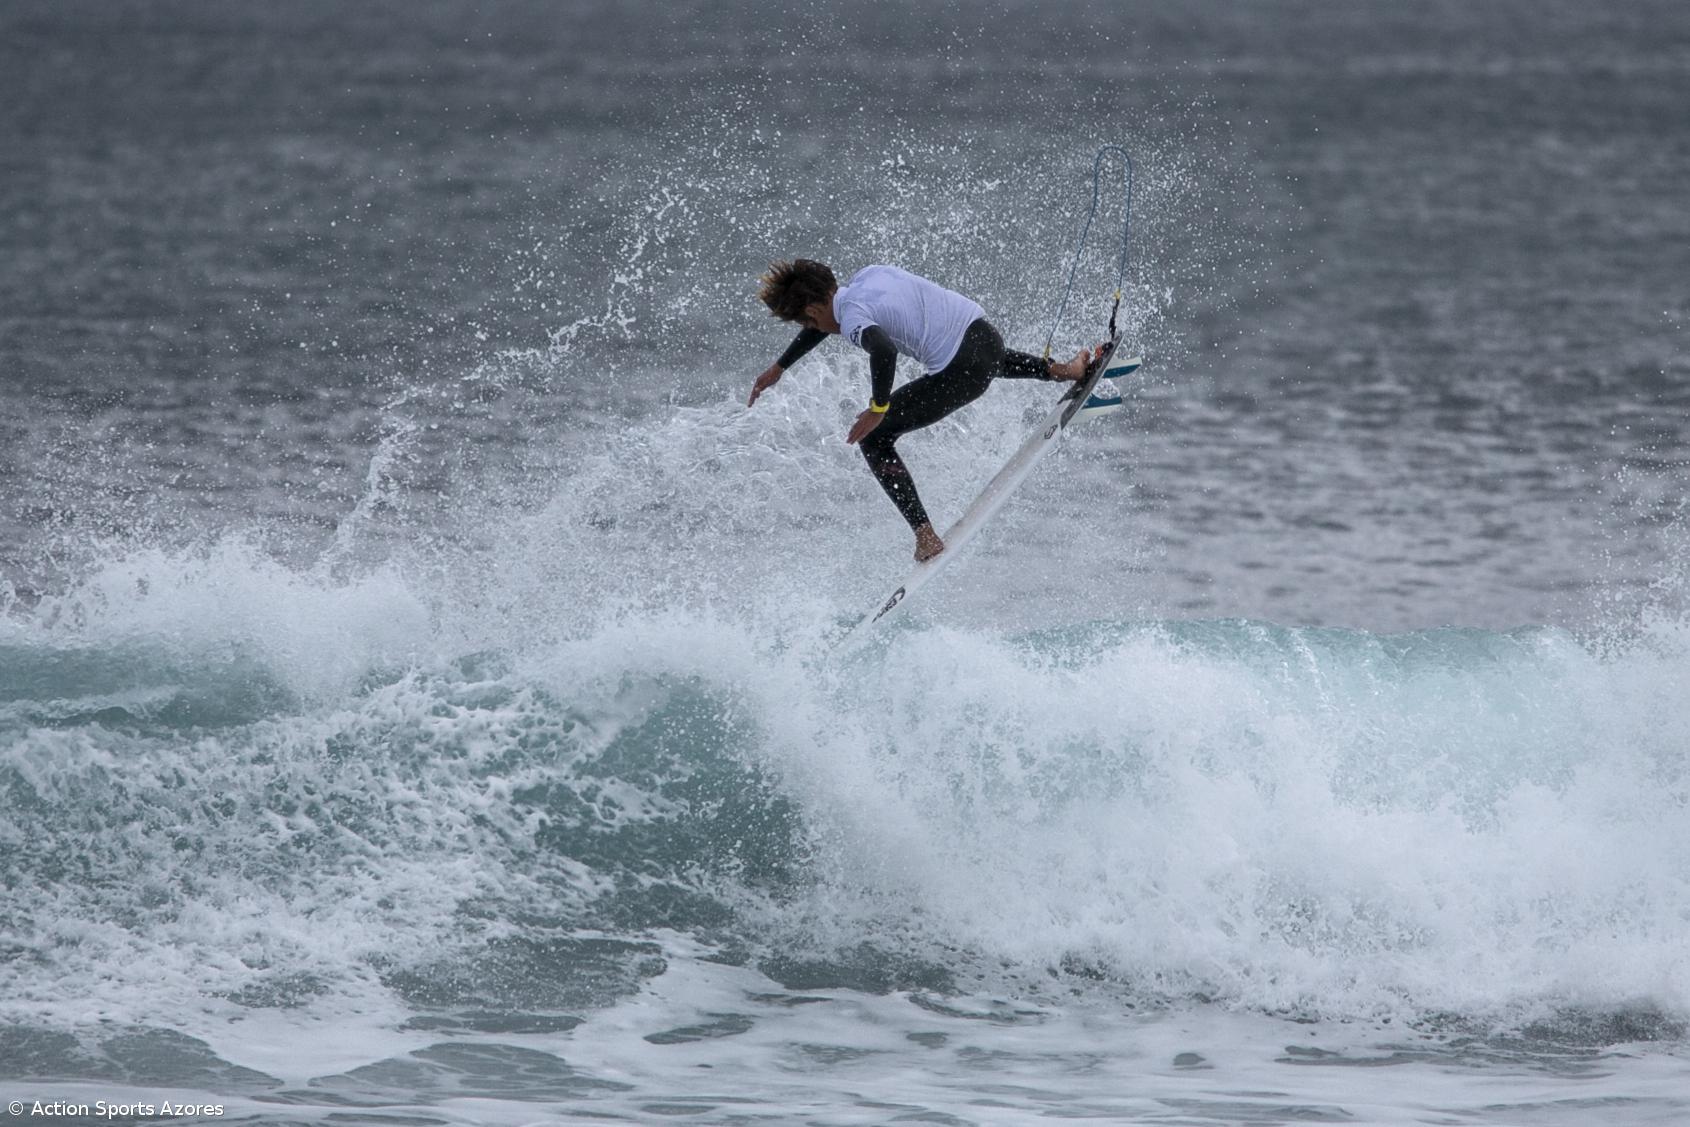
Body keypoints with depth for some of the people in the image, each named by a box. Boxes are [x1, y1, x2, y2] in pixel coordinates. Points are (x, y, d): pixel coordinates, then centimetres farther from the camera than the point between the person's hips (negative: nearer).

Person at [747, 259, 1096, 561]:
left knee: (874, 440, 3)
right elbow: (825, 318, 32)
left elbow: (884, 351, -35)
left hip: (961, 372, -9)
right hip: (985, 333, 9)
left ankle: (926, 538, -3)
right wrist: (779, 366, 36)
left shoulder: (853, 317, -13)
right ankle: (1061, 370, 49)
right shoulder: (867, 275, 14)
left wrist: (878, 408, -22)